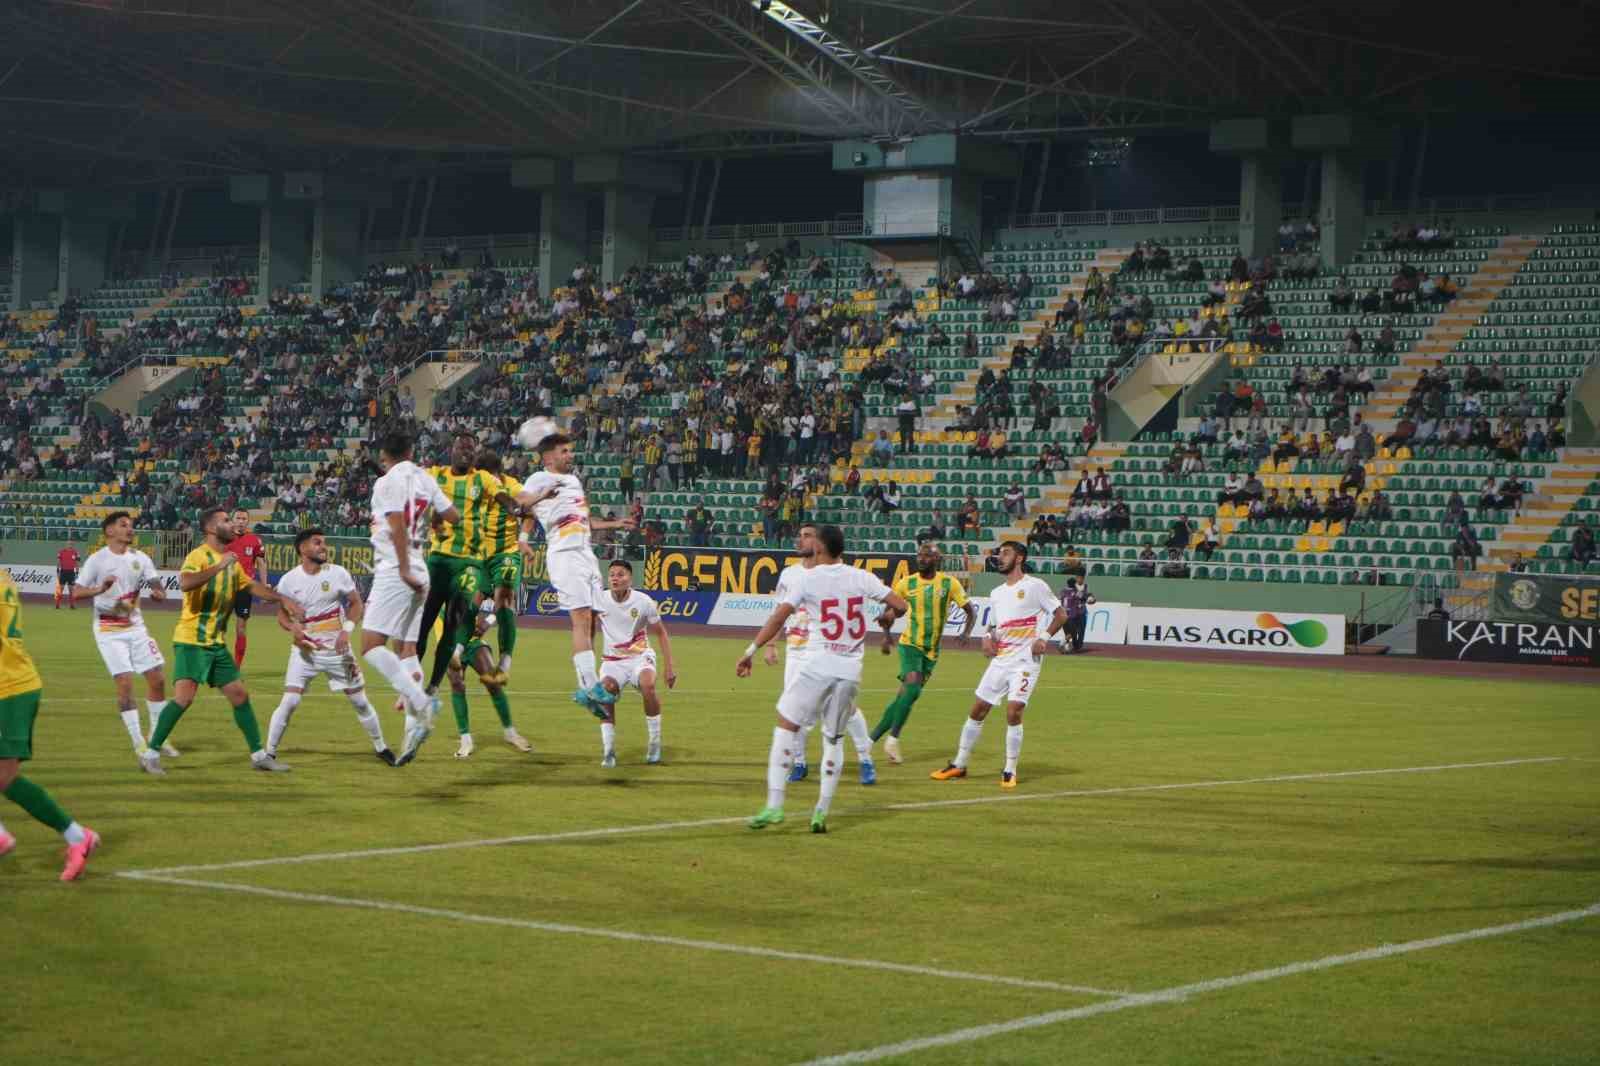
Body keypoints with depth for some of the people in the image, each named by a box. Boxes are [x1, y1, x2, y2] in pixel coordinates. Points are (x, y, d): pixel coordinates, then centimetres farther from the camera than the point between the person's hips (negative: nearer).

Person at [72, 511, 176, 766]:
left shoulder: (140, 558, 6)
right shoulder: (97, 560, -8)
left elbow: (155, 583, 0)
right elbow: (76, 593, -13)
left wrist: (158, 592, -25)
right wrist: (100, 589, -32)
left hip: (135, 627, 5)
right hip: (109, 631, -5)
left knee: (157, 678, 3)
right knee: (125, 683, -13)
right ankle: (139, 747, -8)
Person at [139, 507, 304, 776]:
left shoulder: (231, 561, 14)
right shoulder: (198, 556, -12)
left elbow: (253, 586, 27)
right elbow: (185, 583, -32)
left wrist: (283, 600, 19)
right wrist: (218, 566, -32)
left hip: (217, 643, 8)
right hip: (191, 642, -8)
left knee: (240, 695, 8)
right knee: (184, 696, -18)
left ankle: (259, 755, 17)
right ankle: (150, 753, -8)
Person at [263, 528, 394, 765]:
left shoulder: (338, 573, -5)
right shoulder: (289, 580, -6)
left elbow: (356, 604, 4)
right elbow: (282, 614, 4)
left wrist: (347, 630, -13)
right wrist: (292, 627, -19)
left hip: (336, 648, 1)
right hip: (305, 650, -1)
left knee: (360, 701, 8)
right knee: (289, 701, -14)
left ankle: (380, 748, 25)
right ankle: (269, 753, -3)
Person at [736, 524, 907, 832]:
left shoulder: (808, 578, -3)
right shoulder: (861, 578, 5)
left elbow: (779, 616, -10)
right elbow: (900, 605, 7)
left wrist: (751, 650, -8)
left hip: (818, 665, -3)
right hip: (851, 670, 4)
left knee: (786, 726, 6)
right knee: (834, 739, 15)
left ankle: (775, 804, -5)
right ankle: (822, 812, 11)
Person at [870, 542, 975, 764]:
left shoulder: (949, 583, -2)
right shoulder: (906, 583, -1)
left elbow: (970, 612, 2)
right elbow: (889, 611, 11)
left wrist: (967, 632, -17)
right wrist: (886, 634, -6)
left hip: (932, 650, 2)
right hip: (910, 644, -2)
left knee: (903, 697, 6)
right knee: (913, 686, -24)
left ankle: (872, 738, 18)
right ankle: (893, 738, -16)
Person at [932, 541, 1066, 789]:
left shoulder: (1035, 586, -4)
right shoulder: (996, 594, 15)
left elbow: (1061, 614, -2)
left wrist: (1045, 638, -15)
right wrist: (987, 638, 3)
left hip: (1025, 660, -6)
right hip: (1000, 660, 7)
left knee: (1013, 712, -16)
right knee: (977, 711, 7)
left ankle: (1010, 772, -4)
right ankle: (959, 765, 18)